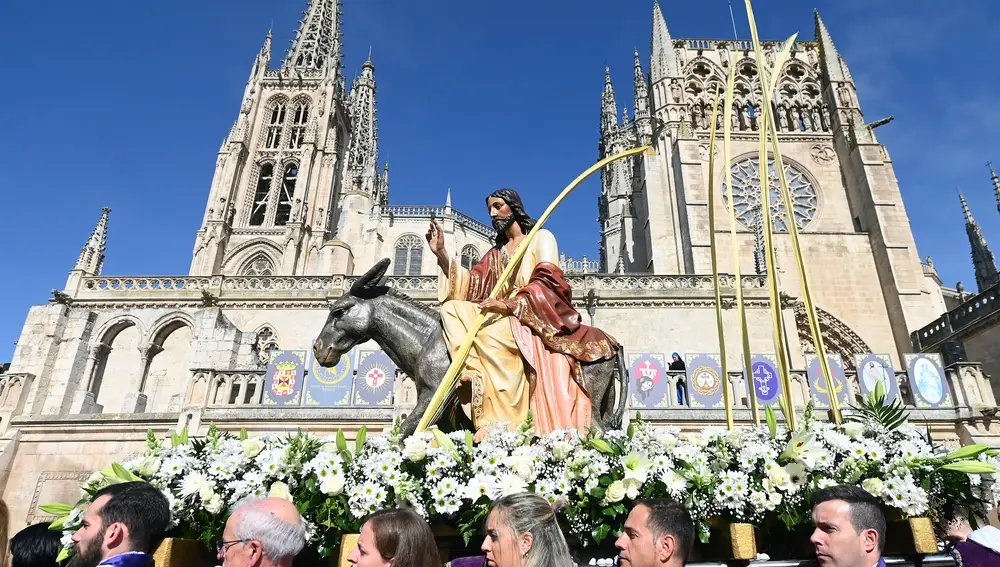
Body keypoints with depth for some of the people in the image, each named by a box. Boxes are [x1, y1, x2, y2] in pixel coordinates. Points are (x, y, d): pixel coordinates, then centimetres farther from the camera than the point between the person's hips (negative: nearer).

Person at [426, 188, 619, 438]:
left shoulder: (541, 238, 7)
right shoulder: (496, 253, 24)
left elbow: (547, 281, -10)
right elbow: (471, 287, 11)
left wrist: (509, 304, -24)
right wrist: (441, 253, 2)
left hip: (536, 320, -6)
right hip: (505, 320, 6)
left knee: (489, 333, -37)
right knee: (452, 309, -15)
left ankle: (501, 428, -41)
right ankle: (477, 375, -35)